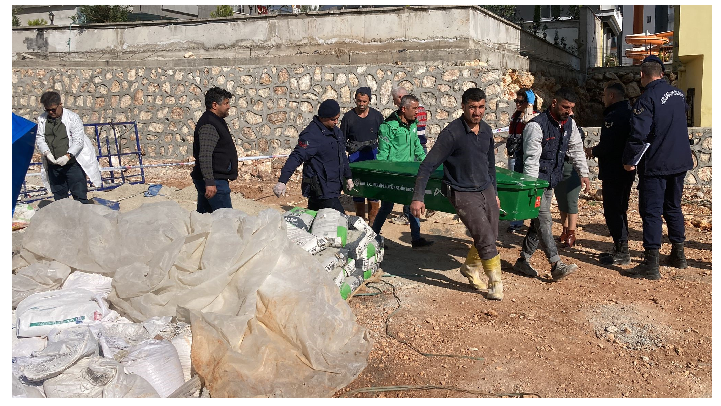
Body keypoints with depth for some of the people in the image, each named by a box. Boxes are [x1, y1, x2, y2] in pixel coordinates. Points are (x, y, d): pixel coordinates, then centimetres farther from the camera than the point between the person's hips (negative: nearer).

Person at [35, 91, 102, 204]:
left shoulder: (73, 118, -8)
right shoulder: (42, 119, 6)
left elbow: (78, 141, -11)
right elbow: (39, 138, 6)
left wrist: (68, 156, -24)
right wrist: (47, 153, -12)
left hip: (72, 163, -4)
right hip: (53, 165, 5)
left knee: (80, 196, -5)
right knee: (59, 197, 12)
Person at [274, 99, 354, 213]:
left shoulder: (336, 131, 14)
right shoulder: (311, 134, -16)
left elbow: (342, 156, 27)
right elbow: (296, 157, -24)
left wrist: (348, 177, 32)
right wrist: (282, 181, -33)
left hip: (333, 188, 9)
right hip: (321, 190, -9)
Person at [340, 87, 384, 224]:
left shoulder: (376, 115, 5)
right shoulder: (348, 117, 3)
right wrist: (348, 146, -8)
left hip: (373, 156, 0)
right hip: (355, 157, 0)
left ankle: (373, 221, 6)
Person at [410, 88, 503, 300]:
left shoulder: (486, 130, 5)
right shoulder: (452, 133, -17)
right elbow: (427, 165, -17)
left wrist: (494, 192, 22)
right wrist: (417, 198, -22)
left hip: (486, 190, 7)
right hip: (463, 193, -7)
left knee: (490, 238, 12)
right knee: (485, 239, -9)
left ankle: (469, 268, 38)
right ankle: (495, 284, 9)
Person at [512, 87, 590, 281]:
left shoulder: (569, 123, 5)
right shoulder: (536, 125, -20)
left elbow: (576, 149, 16)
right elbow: (531, 159, -22)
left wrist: (583, 173, 9)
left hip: (550, 180, 8)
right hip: (535, 178, -8)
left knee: (539, 221, 10)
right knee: (544, 220, -13)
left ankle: (523, 260, 20)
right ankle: (557, 265, -17)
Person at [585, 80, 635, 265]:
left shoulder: (614, 116, -19)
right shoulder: (629, 113, 13)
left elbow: (607, 146, -24)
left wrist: (593, 152, -5)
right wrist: (598, 150, 13)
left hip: (613, 172, -10)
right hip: (626, 171, 10)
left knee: (612, 212, -3)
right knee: (620, 210, 17)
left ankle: (621, 252, 1)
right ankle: (621, 248, 26)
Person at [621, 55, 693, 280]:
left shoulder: (647, 98, -16)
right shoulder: (678, 94, 9)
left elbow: (639, 134, -21)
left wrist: (629, 160, -11)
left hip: (655, 164, -8)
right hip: (680, 162, 8)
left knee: (651, 212, -5)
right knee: (673, 207, 20)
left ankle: (651, 265, -6)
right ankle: (678, 255, 30)